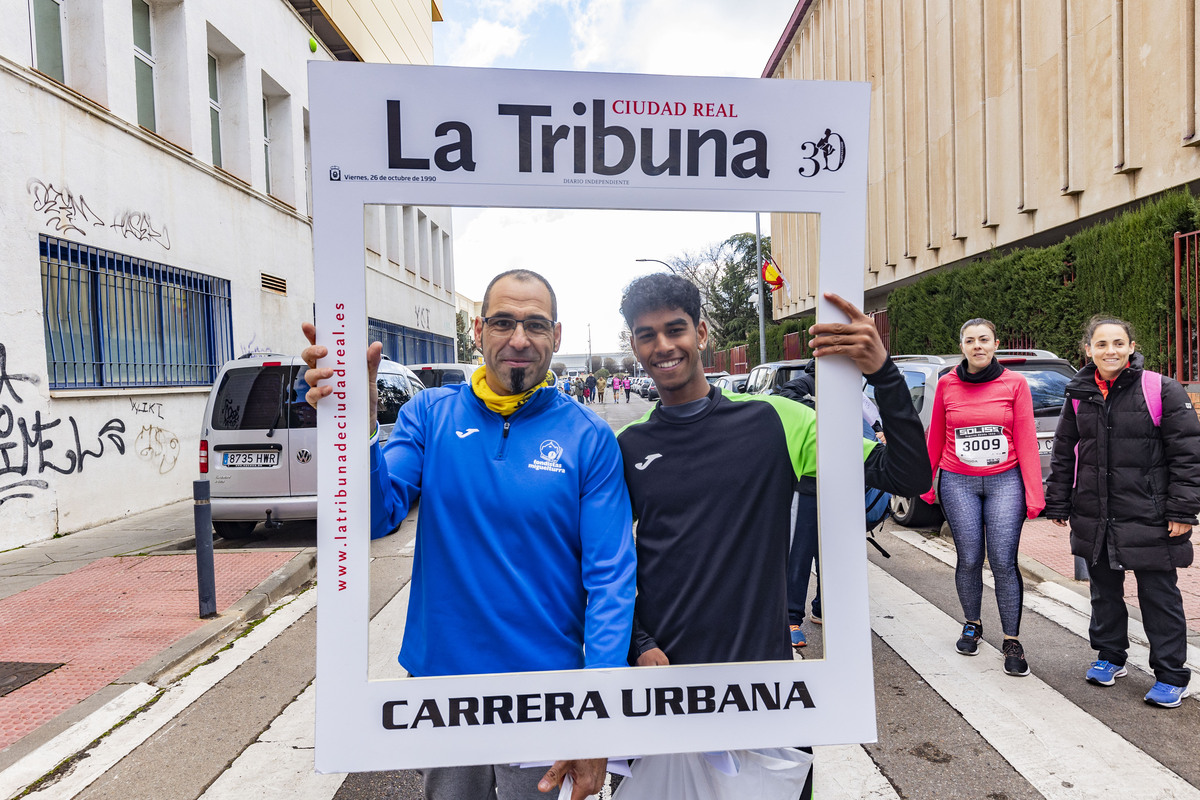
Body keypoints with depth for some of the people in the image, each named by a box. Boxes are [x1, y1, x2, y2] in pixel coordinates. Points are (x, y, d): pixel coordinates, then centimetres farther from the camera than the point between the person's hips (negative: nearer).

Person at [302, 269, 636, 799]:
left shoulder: (589, 438, -11)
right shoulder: (429, 415, -5)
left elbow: (611, 578, -12)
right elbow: (377, 517, -15)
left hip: (545, 684, -2)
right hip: (440, 669, 3)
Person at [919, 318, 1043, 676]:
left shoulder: (1014, 383, 1)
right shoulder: (947, 384, 4)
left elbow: (1026, 441, 0)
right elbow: (936, 437, 11)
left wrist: (1033, 493, -4)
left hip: (1005, 482, -1)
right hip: (958, 483, 1)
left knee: (1003, 562, -4)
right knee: (969, 559, 4)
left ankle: (1012, 641, 9)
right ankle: (972, 626, 26)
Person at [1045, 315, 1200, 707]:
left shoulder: (1162, 390, -8)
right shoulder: (1079, 396, 4)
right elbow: (1063, 454, 10)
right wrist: (1058, 505, 9)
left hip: (1148, 515, -4)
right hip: (1094, 518, 4)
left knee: (1159, 594, 6)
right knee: (1104, 590, 17)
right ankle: (1110, 656, 34)